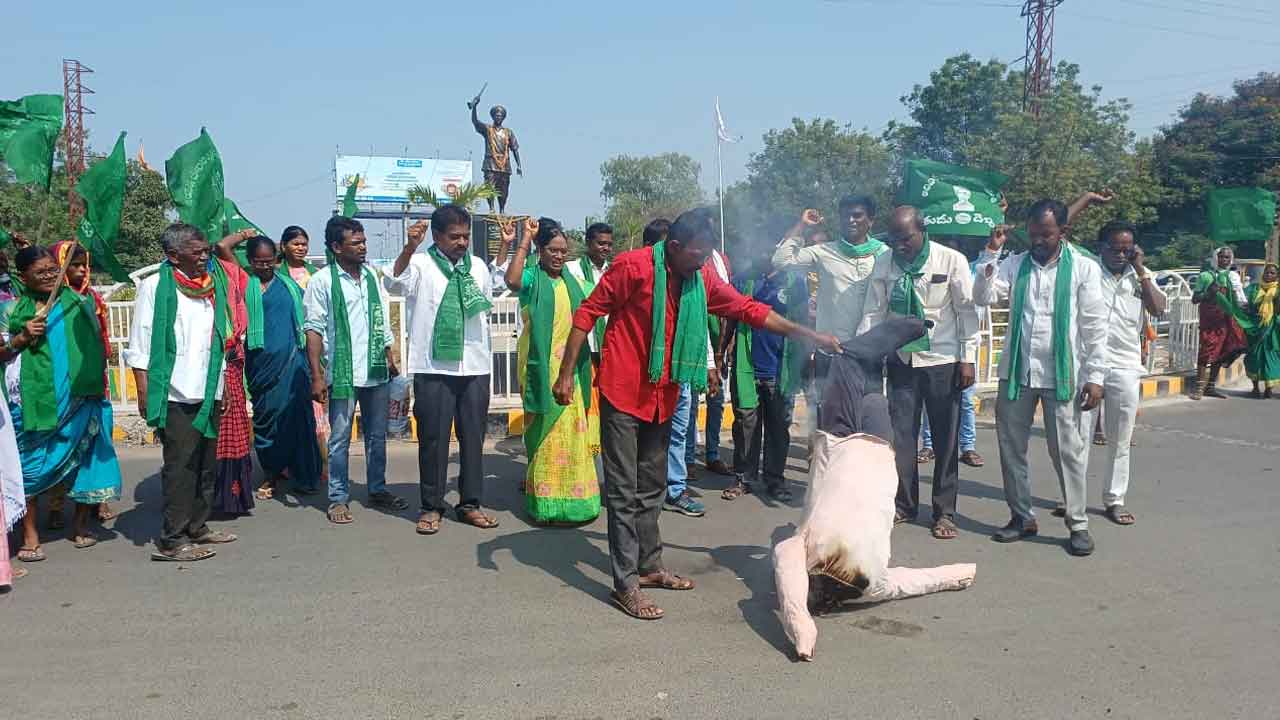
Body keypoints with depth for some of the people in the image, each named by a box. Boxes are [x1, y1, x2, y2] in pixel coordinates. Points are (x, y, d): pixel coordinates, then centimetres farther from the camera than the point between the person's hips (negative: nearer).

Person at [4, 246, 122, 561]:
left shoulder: (78, 302, 4)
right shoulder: (14, 309, 4)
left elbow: (96, 348, 8)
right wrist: (21, 338, -11)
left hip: (78, 398, 1)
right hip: (34, 400, -1)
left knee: (85, 459, 6)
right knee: (30, 464, 0)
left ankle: (81, 523, 24)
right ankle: (29, 535, 10)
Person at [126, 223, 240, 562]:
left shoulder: (212, 284, 12)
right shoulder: (155, 286, -6)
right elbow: (139, 347, -8)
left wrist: (221, 385, 14)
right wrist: (145, 394, -13)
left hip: (208, 394, 7)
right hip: (176, 396, -6)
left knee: (206, 464, 12)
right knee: (179, 467, -5)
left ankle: (197, 527, 24)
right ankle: (171, 540, 2)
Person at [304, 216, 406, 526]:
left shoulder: (371, 276, 9)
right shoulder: (322, 281, -6)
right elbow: (314, 329, -8)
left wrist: (390, 357, 13)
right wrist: (317, 376, -13)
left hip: (376, 372, 5)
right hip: (342, 373, -5)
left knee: (377, 435, 13)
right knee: (340, 438, 2)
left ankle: (377, 489, 26)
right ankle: (338, 498, 12)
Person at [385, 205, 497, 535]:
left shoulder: (478, 267, 11)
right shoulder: (421, 264, -4)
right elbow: (395, 283, -25)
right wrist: (410, 247, -38)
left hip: (475, 367, 4)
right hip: (433, 368, -4)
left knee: (473, 436, 8)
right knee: (433, 437, 1)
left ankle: (470, 503, 19)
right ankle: (431, 506, 12)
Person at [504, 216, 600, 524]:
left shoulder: (571, 281, 13)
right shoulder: (532, 277, -3)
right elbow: (511, 280, -27)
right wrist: (525, 239, -21)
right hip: (542, 367, -5)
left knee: (571, 431, 9)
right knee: (546, 431, -1)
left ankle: (571, 496, 21)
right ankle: (547, 503, 7)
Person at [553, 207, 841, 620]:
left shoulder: (702, 278, 3)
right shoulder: (633, 267, -15)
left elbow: (748, 309, 8)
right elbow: (587, 314, -11)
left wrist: (809, 335, 7)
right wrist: (566, 374, -13)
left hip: (663, 396, 7)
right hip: (623, 392, -7)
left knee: (652, 487, 16)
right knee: (624, 491, -2)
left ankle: (649, 566, 30)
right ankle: (626, 585, 3)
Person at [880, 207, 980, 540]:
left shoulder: (951, 260, -10)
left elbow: (968, 311, -7)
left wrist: (968, 358, -9)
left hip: (942, 362, -3)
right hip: (901, 360, 3)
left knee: (945, 440, 5)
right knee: (900, 436, 6)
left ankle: (944, 512, 16)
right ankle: (904, 504, 21)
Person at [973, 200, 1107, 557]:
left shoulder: (1084, 268, -3)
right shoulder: (1015, 264, 6)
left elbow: (1095, 326, -4)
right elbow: (984, 297, -5)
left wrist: (1095, 375, -8)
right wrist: (991, 253, -12)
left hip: (1062, 374, -3)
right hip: (1016, 370, 3)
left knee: (1067, 450, 2)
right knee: (1011, 446, 9)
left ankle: (1078, 524, 13)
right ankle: (1022, 516, 23)